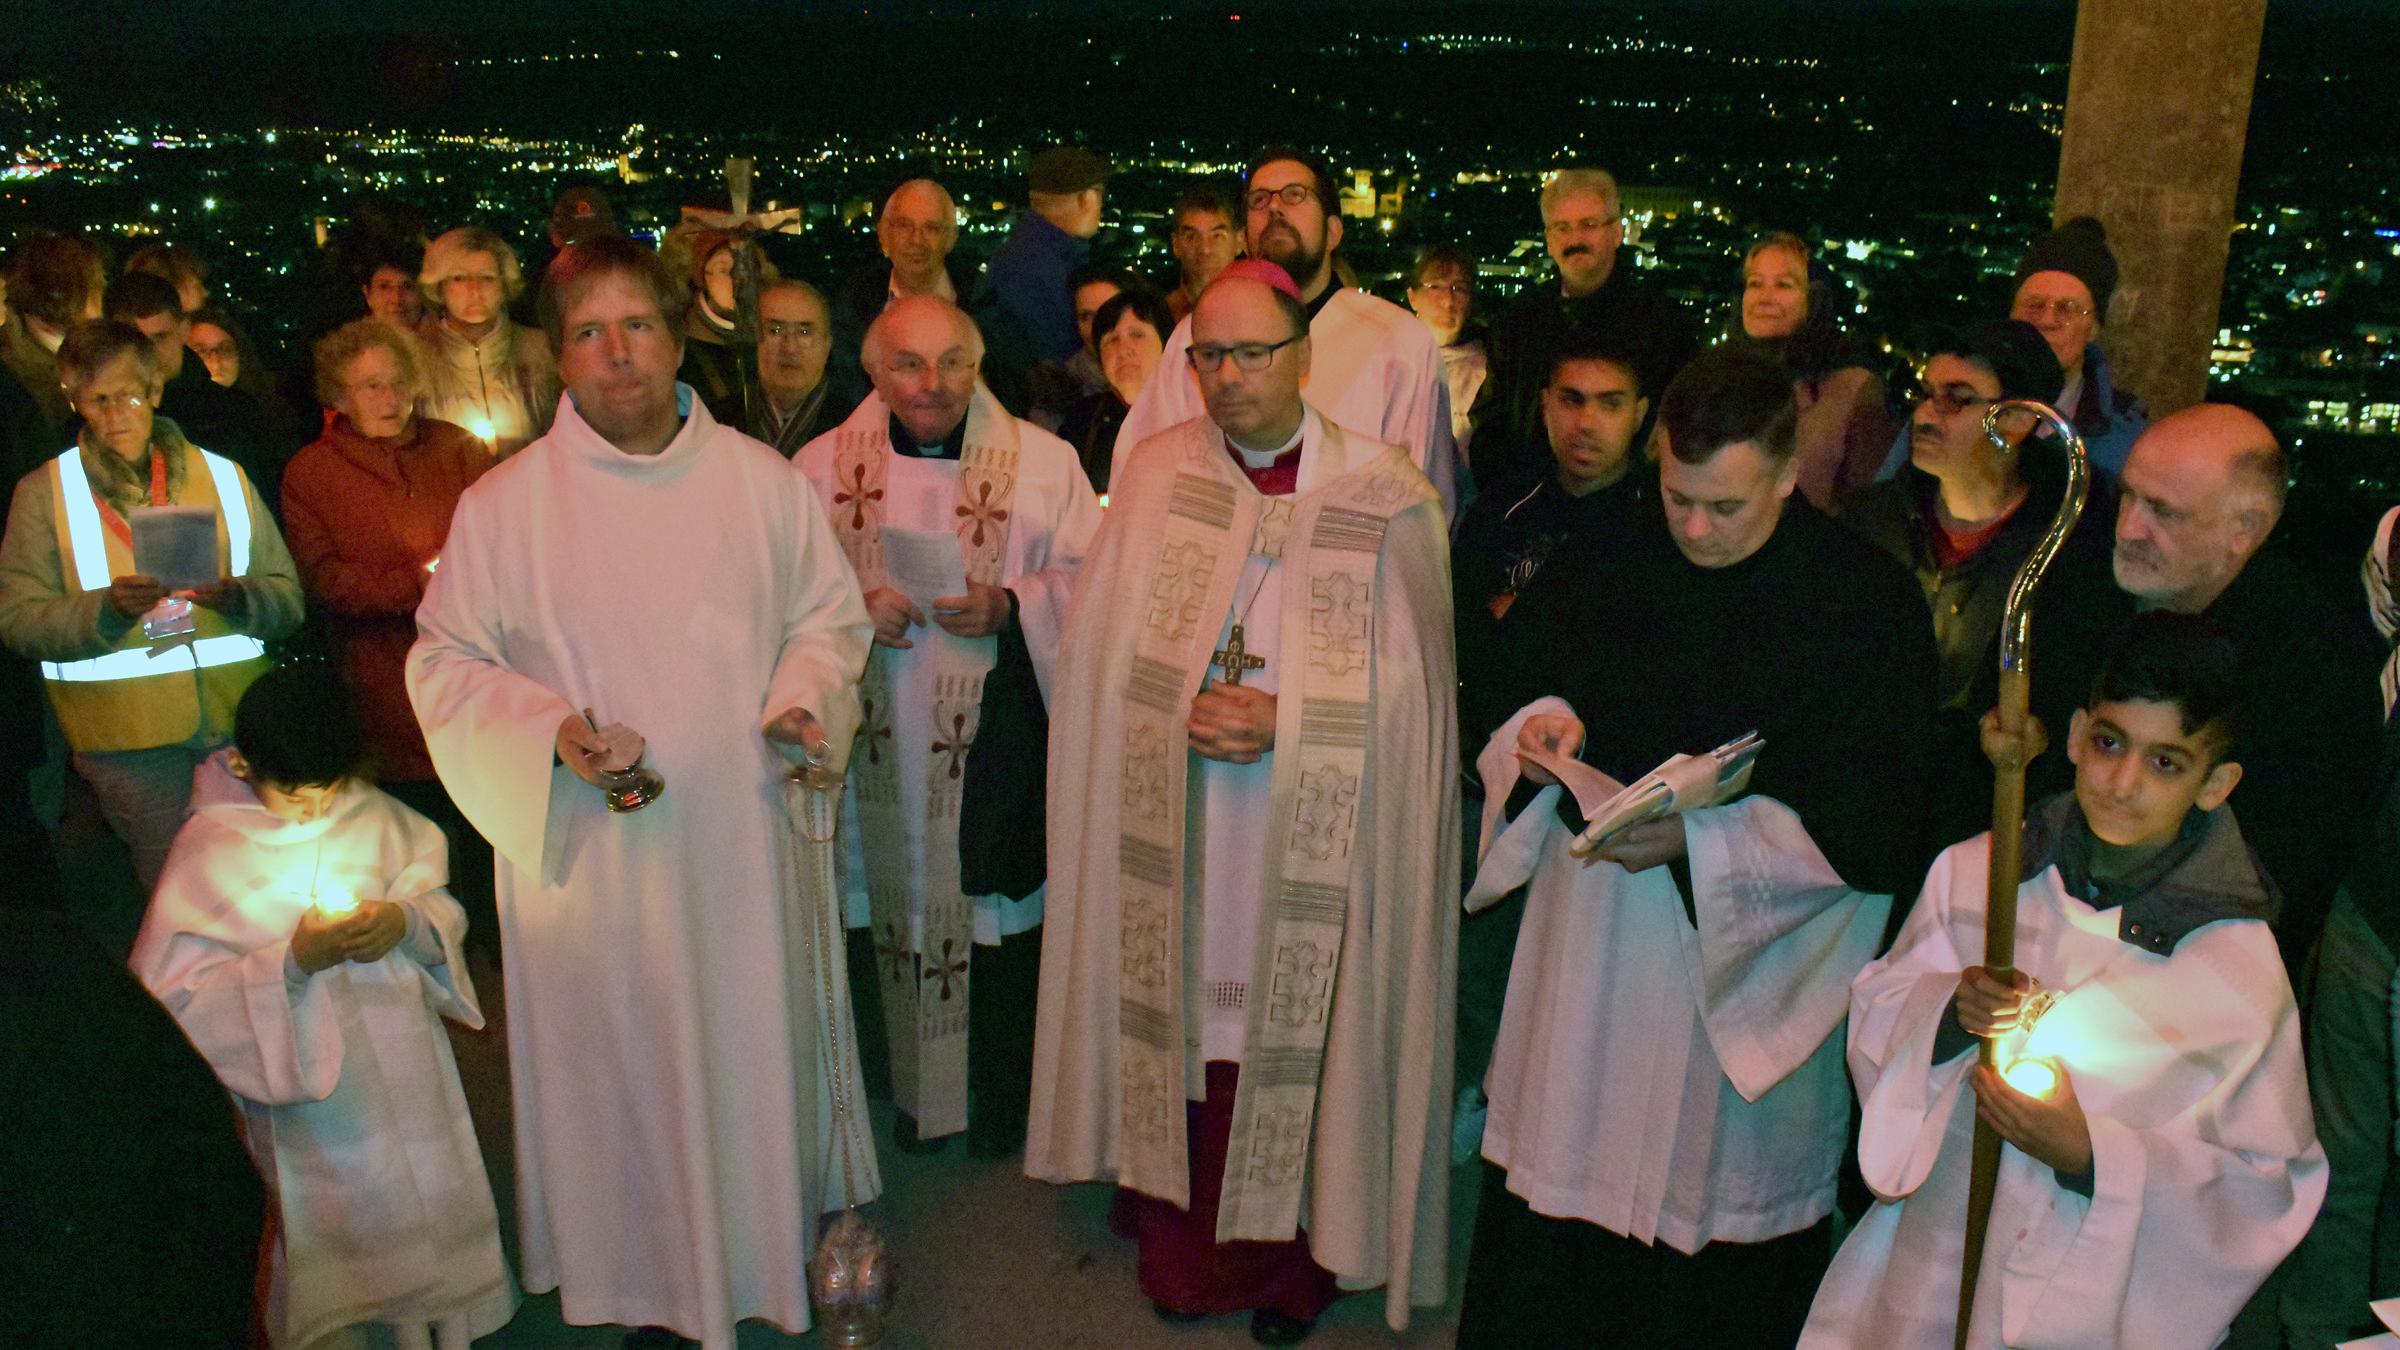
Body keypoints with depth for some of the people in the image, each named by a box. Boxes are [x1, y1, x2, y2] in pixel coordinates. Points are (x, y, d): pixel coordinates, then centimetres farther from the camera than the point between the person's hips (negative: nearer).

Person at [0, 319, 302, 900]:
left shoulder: (224, 476, 11)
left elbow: (288, 597, 7)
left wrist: (239, 597, -15)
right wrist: (106, 608, -18)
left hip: (238, 718, 2)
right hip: (126, 733, -1)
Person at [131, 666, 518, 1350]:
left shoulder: (375, 816, -2)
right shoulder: (206, 852, -9)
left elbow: (444, 905, 8)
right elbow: (174, 997, -10)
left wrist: (407, 921, -15)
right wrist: (290, 962, -23)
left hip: (406, 1061, 3)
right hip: (308, 1095, -3)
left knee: (433, 1206, 10)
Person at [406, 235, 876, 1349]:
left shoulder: (763, 480, 0)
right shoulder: (501, 506, -5)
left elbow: (829, 617, 9)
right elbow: (444, 661, 1)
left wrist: (806, 698, -11)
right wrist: (549, 731, -16)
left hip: (747, 845, 2)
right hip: (593, 856, -1)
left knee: (760, 1052, 15)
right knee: (620, 1075, 10)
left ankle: (771, 1257, 38)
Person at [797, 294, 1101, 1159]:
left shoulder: (1041, 461, 0)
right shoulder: (823, 466, 5)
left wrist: (1008, 606, -17)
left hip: (1001, 738, -1)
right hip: (881, 744, 2)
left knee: (999, 915, 5)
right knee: (898, 906, 9)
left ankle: (1002, 1093, 24)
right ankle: (915, 1088, 27)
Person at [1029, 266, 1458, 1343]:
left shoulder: (1384, 492, -3)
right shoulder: (1153, 470, 4)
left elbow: (1403, 677, -3)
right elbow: (1102, 646, 4)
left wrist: (1282, 718, -16)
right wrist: (1189, 710, -12)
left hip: (1309, 838, -2)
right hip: (1168, 823, 2)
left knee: (1289, 1036, 5)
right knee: (1174, 1018, 8)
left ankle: (1287, 1262, 26)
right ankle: (1180, 1247, 28)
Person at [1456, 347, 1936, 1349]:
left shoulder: (1870, 602, -11)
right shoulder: (1613, 566, 1)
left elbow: (1874, 825, -12)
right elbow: (1541, 695, 13)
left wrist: (1698, 840, -22)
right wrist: (1542, 728, -11)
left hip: (1752, 964, -3)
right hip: (1593, 942, 4)